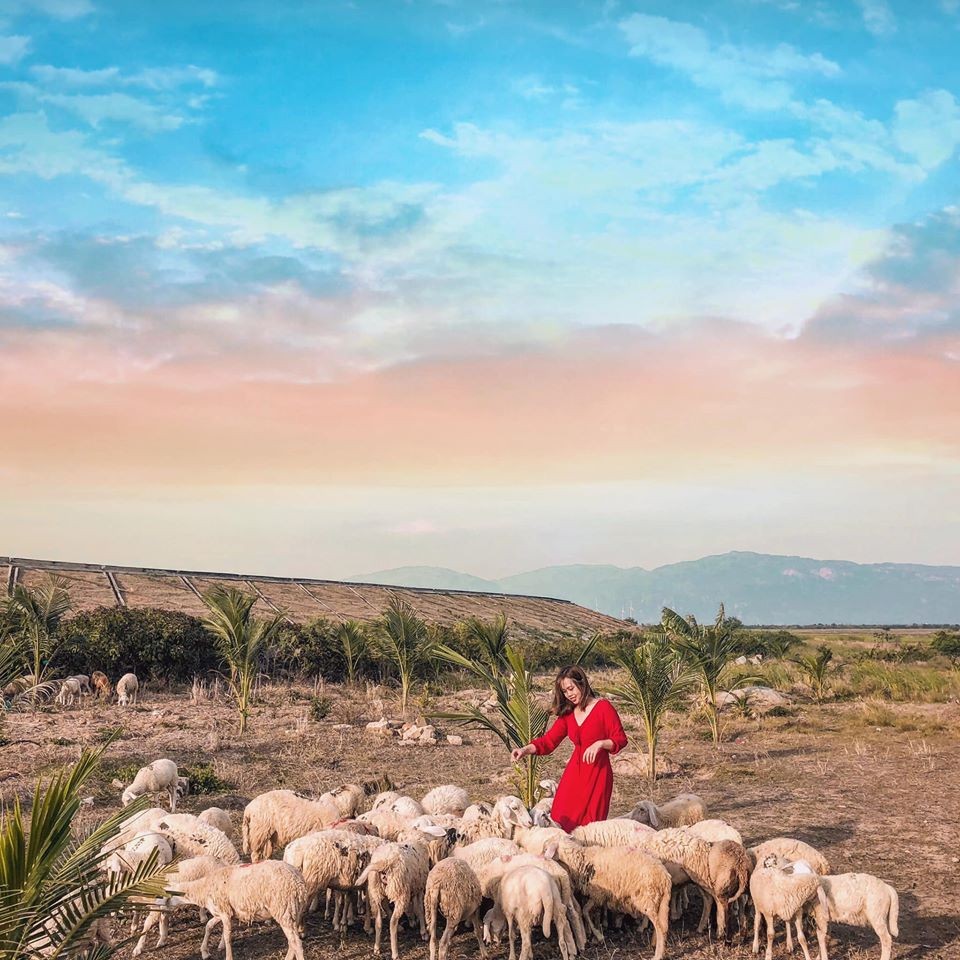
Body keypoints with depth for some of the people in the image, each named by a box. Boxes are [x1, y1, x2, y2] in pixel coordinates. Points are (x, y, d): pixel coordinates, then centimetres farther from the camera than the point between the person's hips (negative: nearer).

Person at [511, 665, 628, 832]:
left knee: (589, 824, -4)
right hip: (574, 772, 5)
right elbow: (549, 740, 5)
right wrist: (525, 749, -10)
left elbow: (621, 739, -6)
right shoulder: (567, 713, 12)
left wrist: (600, 744, -23)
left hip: (597, 772, -5)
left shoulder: (603, 707, -4)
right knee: (561, 820, -1)